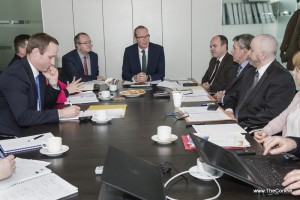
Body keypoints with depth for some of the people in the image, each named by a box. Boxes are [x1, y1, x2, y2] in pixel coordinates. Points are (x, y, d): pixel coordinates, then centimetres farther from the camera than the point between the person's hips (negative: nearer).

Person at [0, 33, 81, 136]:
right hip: (12, 135, -7)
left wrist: (53, 82, -4)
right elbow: (22, 117, -28)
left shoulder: (39, 70, 3)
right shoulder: (14, 74, -20)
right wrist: (61, 113, -26)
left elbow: (47, 105, 12)